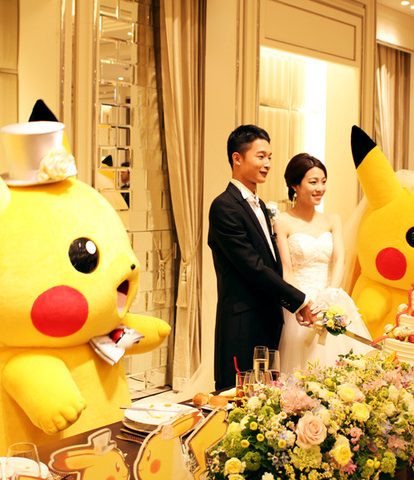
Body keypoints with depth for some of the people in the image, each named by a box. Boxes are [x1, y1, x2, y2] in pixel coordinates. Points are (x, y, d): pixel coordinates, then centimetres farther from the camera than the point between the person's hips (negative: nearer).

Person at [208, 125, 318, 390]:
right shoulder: (225, 207, -12)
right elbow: (253, 267, -17)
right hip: (243, 325, -9)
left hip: (269, 321, 9)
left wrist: (293, 305, 3)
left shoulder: (259, 205, 17)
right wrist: (299, 301, -11)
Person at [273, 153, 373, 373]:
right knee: (303, 361, -5)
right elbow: (285, 272, -8)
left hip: (333, 304, 4)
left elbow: (339, 261, 0)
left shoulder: (332, 220, 11)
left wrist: (329, 296, -18)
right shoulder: (282, 222, -3)